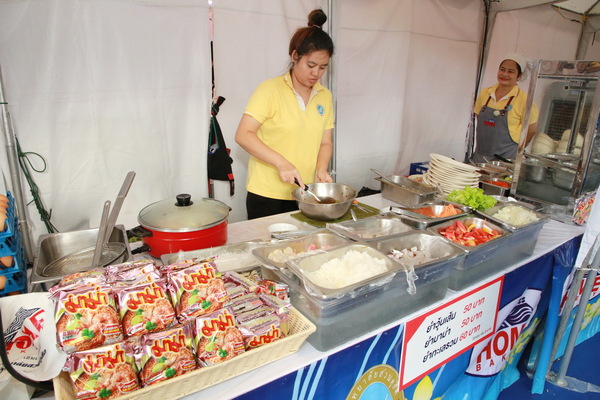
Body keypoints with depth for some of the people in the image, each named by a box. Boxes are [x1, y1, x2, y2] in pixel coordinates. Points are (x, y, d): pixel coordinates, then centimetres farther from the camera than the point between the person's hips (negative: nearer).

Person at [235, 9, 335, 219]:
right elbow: (243, 135, -14)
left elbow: (325, 142, 11)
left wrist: (321, 170, -8)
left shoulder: (325, 96, 7)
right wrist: (281, 163, -23)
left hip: (303, 196, 5)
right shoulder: (270, 89, -8)